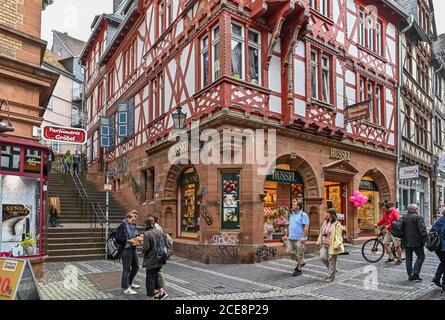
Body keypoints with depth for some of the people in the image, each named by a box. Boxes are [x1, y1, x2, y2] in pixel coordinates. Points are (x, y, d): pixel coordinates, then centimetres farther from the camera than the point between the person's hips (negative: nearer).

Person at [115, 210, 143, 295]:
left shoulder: (134, 225, 9)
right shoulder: (123, 225, -14)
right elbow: (118, 238, -18)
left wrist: (138, 238, -2)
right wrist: (129, 241, -21)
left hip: (133, 249, 9)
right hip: (126, 249, -9)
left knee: (136, 267, 19)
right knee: (127, 269, 0)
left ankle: (130, 283, 37)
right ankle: (126, 288, 12)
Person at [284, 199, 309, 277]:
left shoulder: (303, 215, -10)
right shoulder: (291, 214, 13)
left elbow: (306, 226, -15)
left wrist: (304, 237, -21)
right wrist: (287, 235, 17)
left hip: (299, 238, -8)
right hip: (291, 238, 8)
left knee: (300, 254, 0)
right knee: (289, 251, 10)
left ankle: (299, 269, 13)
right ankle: (300, 262, 29)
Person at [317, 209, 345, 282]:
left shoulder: (337, 224, -11)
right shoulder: (325, 222, 10)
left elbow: (338, 236, -14)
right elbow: (321, 233, 17)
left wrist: (336, 245, -21)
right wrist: (319, 242, 15)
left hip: (332, 246, -6)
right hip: (324, 245, 6)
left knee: (331, 260, 1)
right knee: (322, 257, -6)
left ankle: (331, 276, 14)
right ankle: (333, 269, 20)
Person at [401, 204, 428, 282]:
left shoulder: (403, 218, 9)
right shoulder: (418, 218, -9)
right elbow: (422, 230, -16)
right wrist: (425, 240, -11)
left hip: (406, 242, 6)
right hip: (416, 242, -6)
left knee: (408, 258, 11)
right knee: (421, 256, 7)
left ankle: (410, 276, 13)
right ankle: (415, 273, -4)